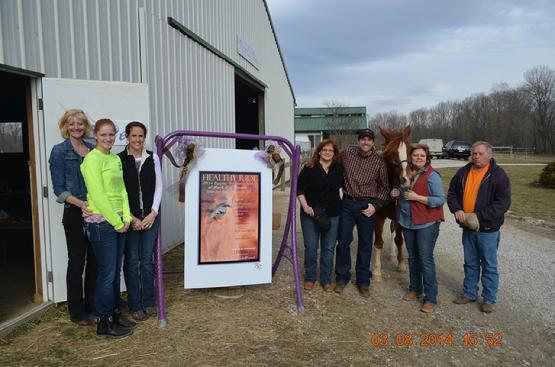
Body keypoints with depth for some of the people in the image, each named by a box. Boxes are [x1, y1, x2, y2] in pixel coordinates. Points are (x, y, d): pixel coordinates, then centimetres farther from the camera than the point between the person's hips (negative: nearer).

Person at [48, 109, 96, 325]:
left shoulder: (93, 149, 9)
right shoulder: (59, 151, -4)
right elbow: (59, 189, -7)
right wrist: (80, 203, -21)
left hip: (97, 212, 4)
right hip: (75, 213, -4)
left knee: (95, 261, 11)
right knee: (77, 262, 5)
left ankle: (92, 306, 26)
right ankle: (77, 312, 19)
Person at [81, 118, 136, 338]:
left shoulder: (116, 159, 13)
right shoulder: (92, 158, -11)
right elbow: (97, 195, -16)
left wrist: (126, 217, 2)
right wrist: (117, 222, -13)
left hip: (118, 222, 8)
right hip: (101, 223, -8)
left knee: (115, 272, 15)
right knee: (107, 274, -1)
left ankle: (115, 315, 28)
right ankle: (104, 325, 13)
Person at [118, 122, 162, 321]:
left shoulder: (153, 158, 5)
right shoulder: (119, 159, -2)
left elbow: (158, 187, 5)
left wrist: (153, 213, -4)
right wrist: (130, 218, -8)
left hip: (150, 216, 2)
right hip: (129, 218, -2)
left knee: (147, 260, 8)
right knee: (132, 261, 4)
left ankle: (148, 302, 22)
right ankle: (135, 306, 17)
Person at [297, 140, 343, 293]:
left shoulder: (339, 169, 4)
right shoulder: (309, 168, -5)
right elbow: (299, 188, -4)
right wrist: (305, 206, -13)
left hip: (332, 214, 2)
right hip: (311, 212, -2)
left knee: (329, 248, 7)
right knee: (310, 247, 4)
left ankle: (326, 280, 22)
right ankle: (309, 278, 23)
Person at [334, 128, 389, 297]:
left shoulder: (379, 161, -1)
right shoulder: (346, 154, 0)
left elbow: (384, 187, 5)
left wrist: (375, 205, -6)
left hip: (367, 206, 0)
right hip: (347, 203, 1)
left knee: (365, 244, 8)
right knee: (343, 241, 6)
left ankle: (363, 281, 23)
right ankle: (342, 277, 23)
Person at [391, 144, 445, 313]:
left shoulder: (432, 176, -12)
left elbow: (441, 199, -17)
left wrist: (417, 197, -24)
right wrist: (397, 193, -1)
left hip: (426, 223, -6)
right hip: (407, 222, 6)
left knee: (426, 259, -2)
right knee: (412, 257, 17)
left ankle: (431, 298, 9)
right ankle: (415, 289, 33)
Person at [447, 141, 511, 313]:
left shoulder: (498, 175, -11)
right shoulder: (463, 172, 5)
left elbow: (503, 203, -16)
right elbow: (451, 193, 10)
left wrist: (479, 215, -23)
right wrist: (457, 209, -9)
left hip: (488, 229, -5)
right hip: (467, 227, 5)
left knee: (489, 265, 8)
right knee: (470, 263, 18)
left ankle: (489, 299, 22)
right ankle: (469, 293, 32)